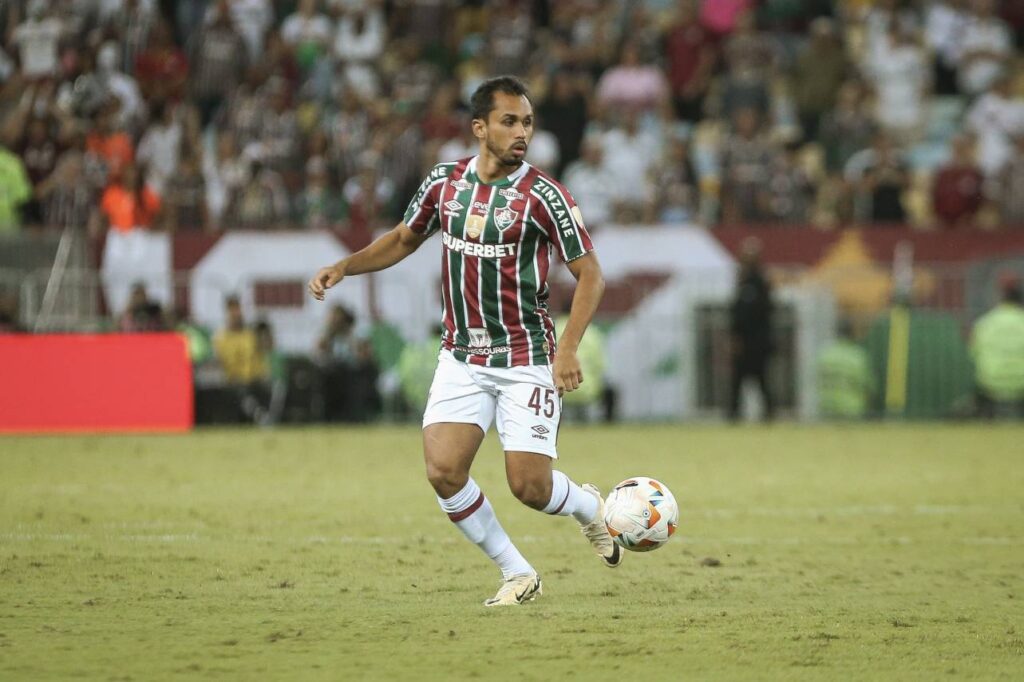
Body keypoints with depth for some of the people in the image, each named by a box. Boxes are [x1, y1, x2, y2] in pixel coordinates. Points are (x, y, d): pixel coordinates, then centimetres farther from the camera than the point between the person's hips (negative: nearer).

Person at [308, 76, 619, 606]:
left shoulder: (542, 195, -11)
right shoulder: (445, 182, 2)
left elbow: (589, 273, -8)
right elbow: (405, 239, 18)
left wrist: (568, 348, -20)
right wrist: (345, 266, 3)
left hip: (526, 360, -4)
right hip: (461, 358, 4)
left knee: (530, 487, -9)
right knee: (443, 472, -12)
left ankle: (587, 506, 28)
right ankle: (516, 574, 6)